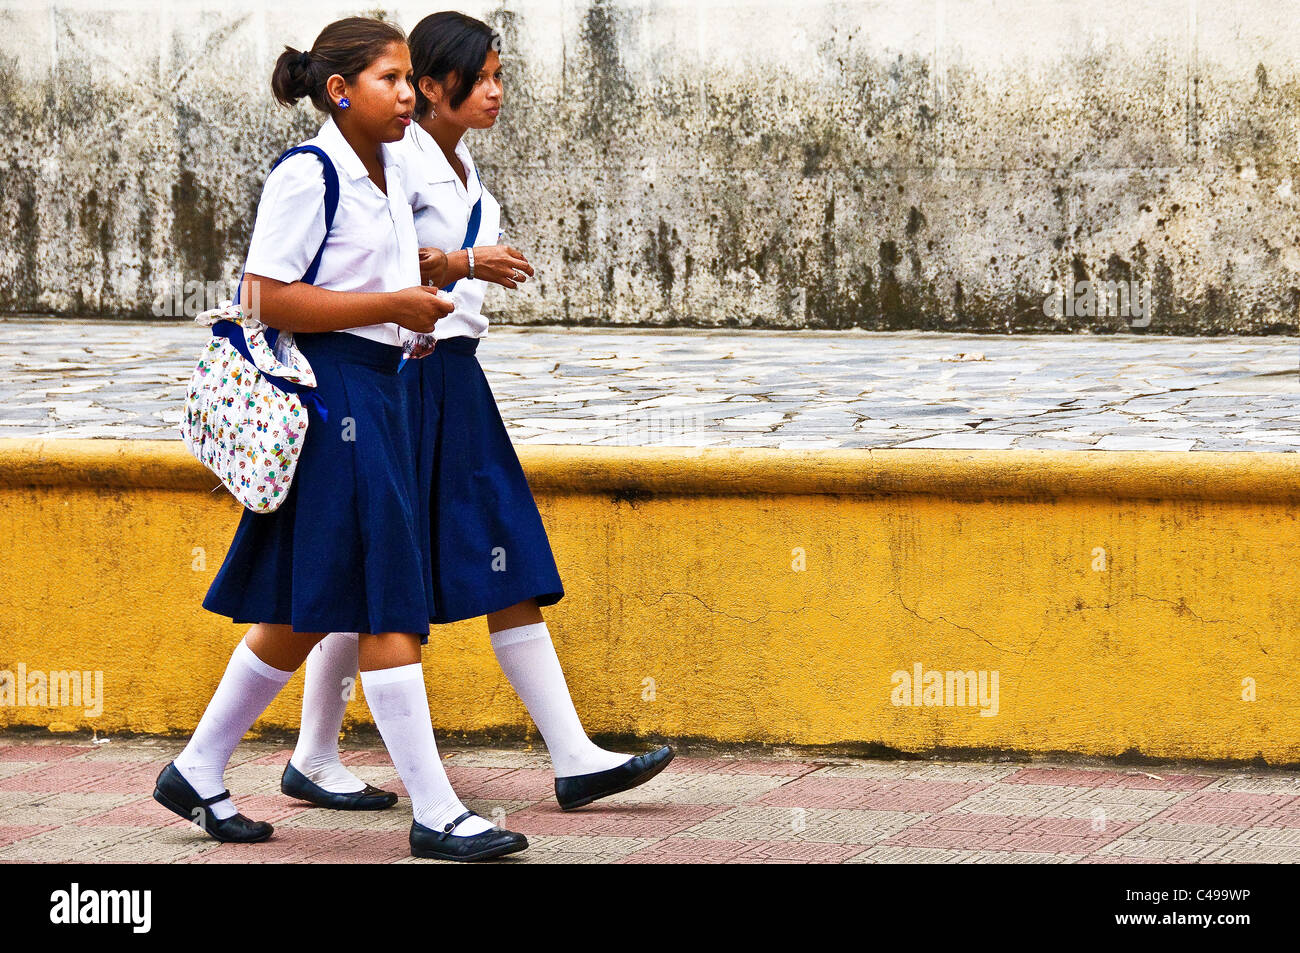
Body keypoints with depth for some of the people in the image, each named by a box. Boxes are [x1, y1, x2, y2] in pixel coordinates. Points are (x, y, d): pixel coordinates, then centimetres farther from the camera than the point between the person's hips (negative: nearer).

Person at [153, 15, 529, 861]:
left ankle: (198, 774, 24)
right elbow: (269, 300, -18)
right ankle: (434, 813, -6)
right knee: (387, 607, -9)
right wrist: (393, 305, -16)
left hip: (379, 391, 10)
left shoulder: (388, 174, 15)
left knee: (304, 613, 13)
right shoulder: (307, 175, -13)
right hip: (328, 393, -10)